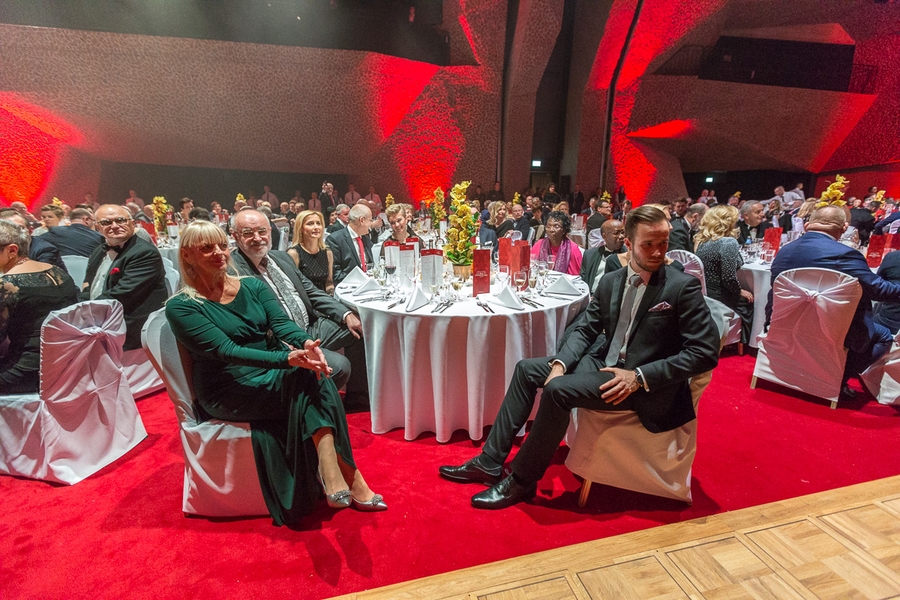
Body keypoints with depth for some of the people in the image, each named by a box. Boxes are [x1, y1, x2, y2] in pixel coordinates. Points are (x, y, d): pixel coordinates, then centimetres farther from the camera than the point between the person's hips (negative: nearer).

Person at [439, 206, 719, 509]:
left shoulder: (683, 287, -12)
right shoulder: (610, 282, 4)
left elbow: (706, 351, -15)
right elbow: (585, 330, 8)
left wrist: (639, 376, -21)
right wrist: (560, 362, -11)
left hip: (645, 383, -7)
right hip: (605, 364, 7)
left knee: (558, 390, -27)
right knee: (526, 368, 0)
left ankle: (522, 482, -7)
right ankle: (490, 462, 3)